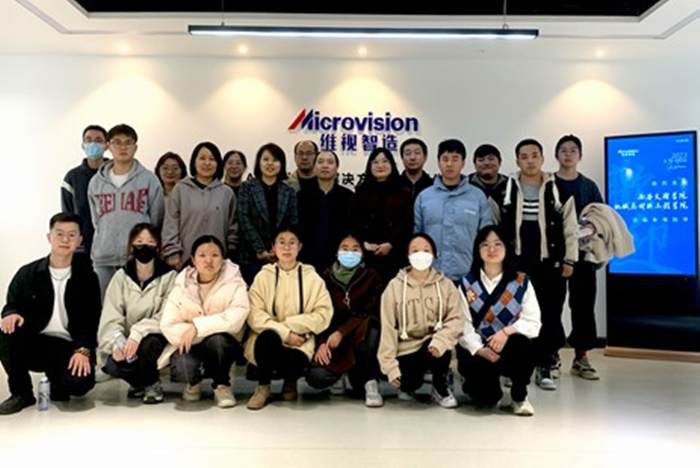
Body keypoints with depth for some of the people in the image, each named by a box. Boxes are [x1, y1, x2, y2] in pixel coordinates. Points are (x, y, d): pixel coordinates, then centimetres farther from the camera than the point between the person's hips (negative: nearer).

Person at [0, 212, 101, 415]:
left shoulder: (87, 278, 2)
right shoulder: (28, 273, 5)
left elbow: (91, 319, -1)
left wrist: (83, 350, -17)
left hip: (68, 347, -1)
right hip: (33, 343, 2)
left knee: (81, 381, -29)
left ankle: (56, 383, 14)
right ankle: (21, 393, -4)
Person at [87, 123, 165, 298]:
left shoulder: (149, 179, 2)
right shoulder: (96, 182, 10)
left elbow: (156, 219, 3)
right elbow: (96, 220, 16)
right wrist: (107, 239, 10)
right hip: (104, 258, 3)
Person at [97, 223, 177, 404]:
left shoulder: (169, 277, -8)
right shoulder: (121, 276, -1)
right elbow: (111, 318, -7)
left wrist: (138, 332, -31)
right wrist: (116, 342, -26)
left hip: (154, 340, -2)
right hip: (126, 341, 2)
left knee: (149, 341, -34)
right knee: (112, 365, -27)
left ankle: (152, 384, -3)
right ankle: (140, 382, 8)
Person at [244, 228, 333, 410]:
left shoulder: (312, 277, 6)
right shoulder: (263, 276, 4)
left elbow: (323, 314, -3)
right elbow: (254, 314, -6)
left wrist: (290, 325, -13)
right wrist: (284, 332, -19)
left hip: (299, 339, 0)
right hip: (269, 337, 0)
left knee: (296, 360, -33)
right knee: (269, 337, -36)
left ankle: (290, 381, 8)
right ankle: (263, 387, -8)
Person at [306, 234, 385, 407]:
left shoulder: (371, 278, -2)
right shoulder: (326, 278, 2)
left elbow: (371, 313, -12)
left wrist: (342, 332, -22)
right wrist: (321, 343, -17)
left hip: (361, 337, -1)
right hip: (331, 339, 2)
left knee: (372, 331, -37)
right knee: (316, 377, -24)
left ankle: (369, 380, -13)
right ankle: (341, 373, 14)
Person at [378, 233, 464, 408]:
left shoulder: (445, 284, 2)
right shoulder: (395, 286, -2)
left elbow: (456, 319, -8)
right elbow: (388, 328, -4)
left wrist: (440, 341, -28)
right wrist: (390, 365, -11)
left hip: (431, 345, 1)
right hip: (406, 349, -1)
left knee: (439, 348, -32)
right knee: (409, 383, -25)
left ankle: (441, 388, -1)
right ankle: (406, 385, 16)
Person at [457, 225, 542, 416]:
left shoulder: (521, 282, 3)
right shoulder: (467, 283, 3)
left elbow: (533, 322, -6)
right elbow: (463, 324, -7)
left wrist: (507, 331, -24)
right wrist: (479, 349, -23)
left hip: (510, 348, 1)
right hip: (477, 349, 0)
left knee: (523, 345, -35)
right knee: (485, 397, -24)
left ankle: (519, 396, -6)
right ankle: (490, 390, 18)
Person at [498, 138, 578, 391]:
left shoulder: (558, 189, 4)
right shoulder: (507, 190, 4)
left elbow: (569, 227, 5)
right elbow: (498, 226, 6)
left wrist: (569, 260, 0)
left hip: (549, 264, 0)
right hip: (516, 263, 0)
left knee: (549, 316, 2)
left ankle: (544, 367, 15)